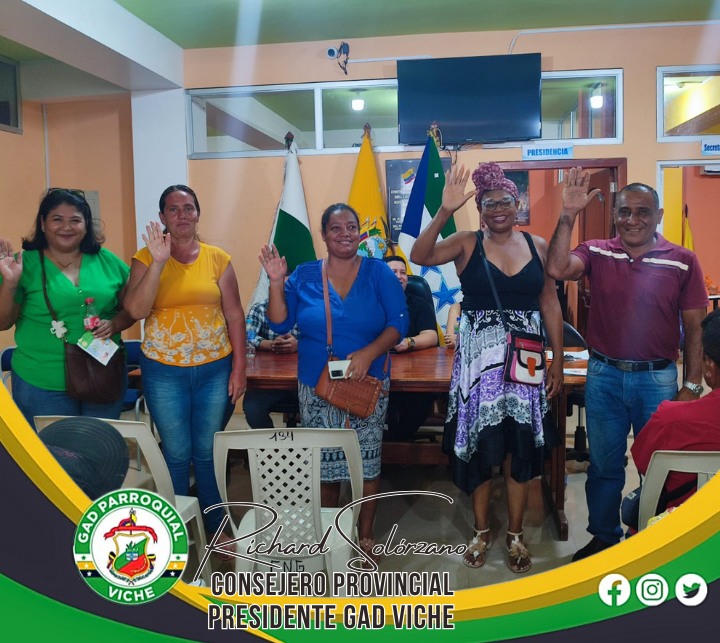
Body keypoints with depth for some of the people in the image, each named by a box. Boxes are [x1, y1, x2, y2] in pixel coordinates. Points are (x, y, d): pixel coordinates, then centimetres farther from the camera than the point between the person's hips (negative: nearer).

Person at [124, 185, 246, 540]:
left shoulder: (217, 258, 1)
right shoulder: (146, 258, -1)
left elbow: (234, 314, 2)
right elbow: (136, 310, -14)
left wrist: (239, 367, -2)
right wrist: (159, 262, -22)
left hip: (215, 369, 1)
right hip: (164, 371, -1)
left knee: (208, 452, 10)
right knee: (176, 453, 8)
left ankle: (216, 526, 29)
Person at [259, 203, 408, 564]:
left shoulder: (378, 273, -2)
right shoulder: (305, 276, 2)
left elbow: (398, 323, -8)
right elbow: (279, 324, -1)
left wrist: (369, 353, -23)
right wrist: (276, 282, -13)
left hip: (368, 385, -1)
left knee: (367, 462, 6)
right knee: (324, 465, 10)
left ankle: (365, 535, 25)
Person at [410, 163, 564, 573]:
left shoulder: (538, 246, 5)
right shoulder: (467, 243, -2)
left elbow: (551, 306, 6)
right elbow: (419, 256, -18)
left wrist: (558, 362, 4)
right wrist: (445, 211, -27)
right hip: (478, 356, -1)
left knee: (521, 445, 7)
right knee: (479, 442, 6)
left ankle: (515, 534, 25)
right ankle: (482, 531, 26)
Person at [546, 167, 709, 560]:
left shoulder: (682, 261, -2)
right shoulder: (597, 253, 0)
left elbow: (695, 328, 0)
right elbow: (557, 270, -19)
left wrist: (692, 387, -4)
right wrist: (568, 216, -22)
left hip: (658, 379, -1)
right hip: (603, 377, 1)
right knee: (603, 466, 14)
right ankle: (603, 538, 33)